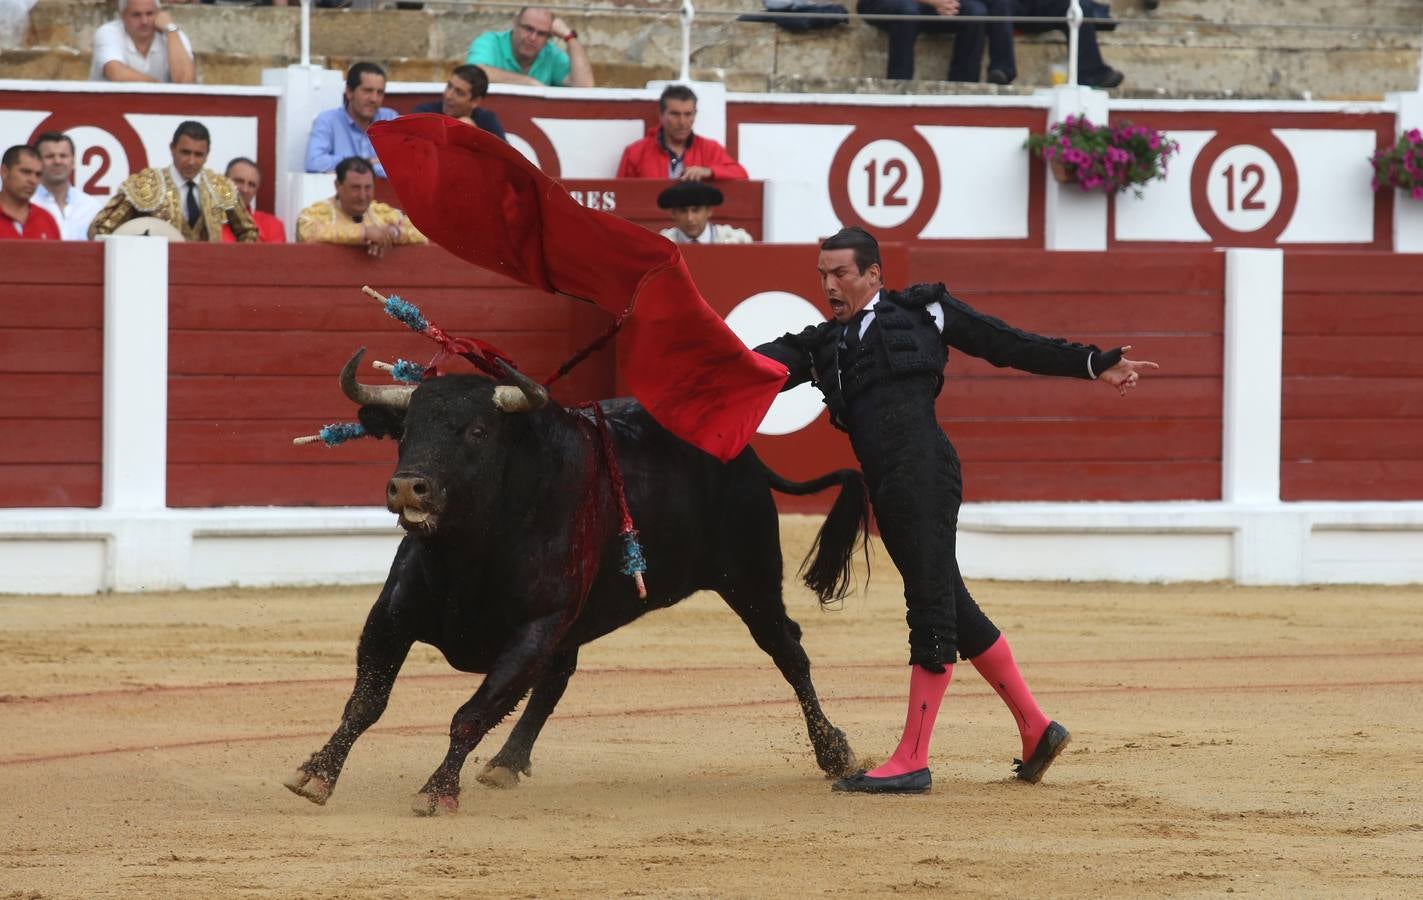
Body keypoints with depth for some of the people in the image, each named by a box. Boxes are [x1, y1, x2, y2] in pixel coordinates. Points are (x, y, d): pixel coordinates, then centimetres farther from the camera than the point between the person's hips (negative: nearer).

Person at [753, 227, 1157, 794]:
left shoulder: (922, 313, 11)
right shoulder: (821, 345, 23)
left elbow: (1011, 345, 14)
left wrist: (1095, 364, 11)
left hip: (925, 472, -7)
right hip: (887, 491, 7)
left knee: (932, 614, -8)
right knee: (952, 609, 11)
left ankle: (912, 762, -10)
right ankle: (1036, 730, 21)